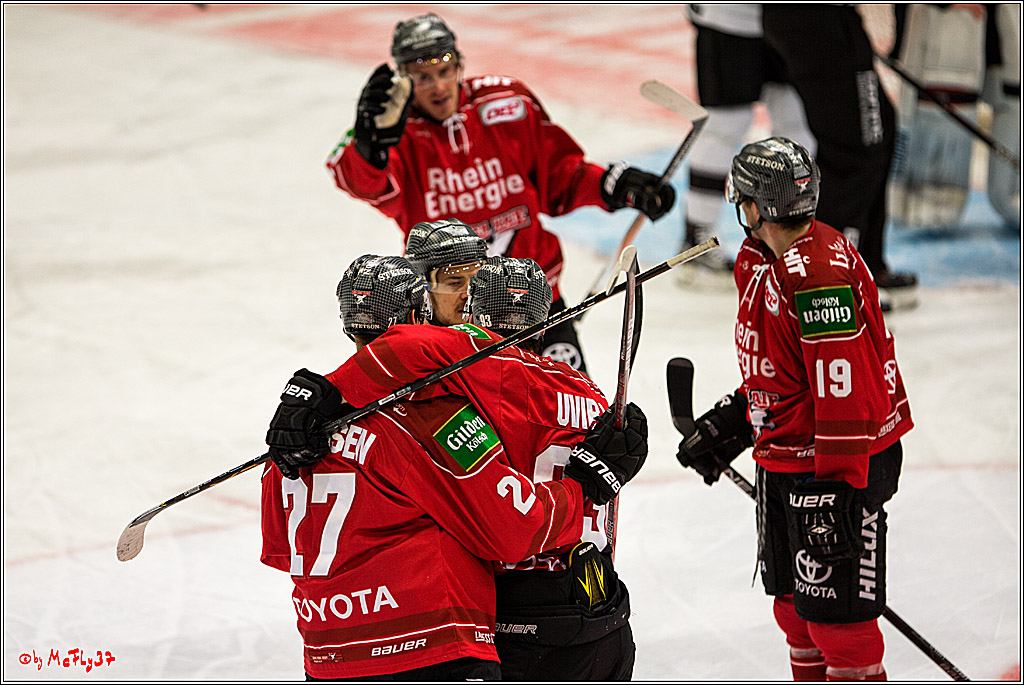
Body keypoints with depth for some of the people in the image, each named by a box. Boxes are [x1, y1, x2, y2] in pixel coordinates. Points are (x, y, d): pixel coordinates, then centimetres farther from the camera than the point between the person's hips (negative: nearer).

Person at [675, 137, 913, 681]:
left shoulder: (820, 274, -25)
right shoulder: (761, 262, 8)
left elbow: (844, 391, -27)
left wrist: (838, 493, -26)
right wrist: (730, 422, 19)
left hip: (845, 463, -10)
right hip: (783, 462, 10)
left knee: (836, 612, -5)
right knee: (794, 602, 19)